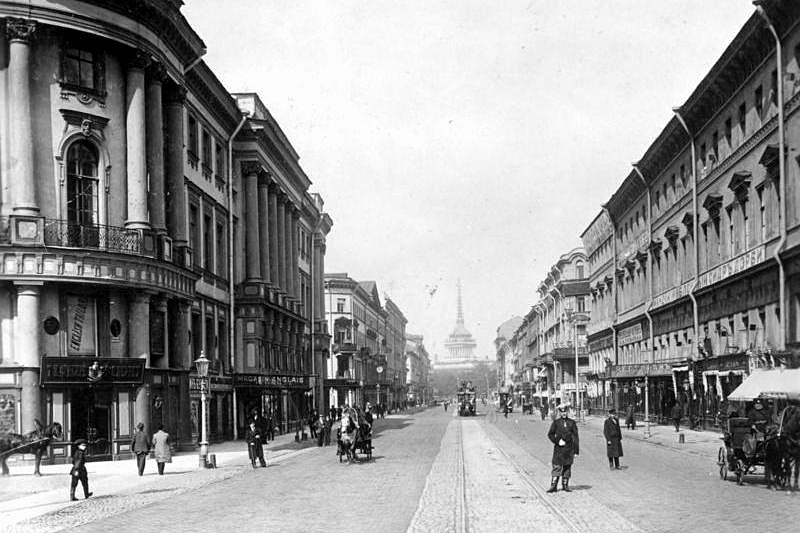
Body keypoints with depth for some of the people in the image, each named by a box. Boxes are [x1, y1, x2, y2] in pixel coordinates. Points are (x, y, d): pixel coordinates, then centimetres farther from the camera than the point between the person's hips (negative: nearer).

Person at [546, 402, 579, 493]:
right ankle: (553, 486, -5)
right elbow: (550, 434, 3)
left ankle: (565, 485, 15)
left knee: (567, 467, 6)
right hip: (558, 448, -2)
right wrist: (558, 441, -12)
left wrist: (576, 451, 2)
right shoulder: (556, 422, 3)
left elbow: (575, 437, 6)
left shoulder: (572, 422, 5)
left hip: (569, 448, 2)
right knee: (556, 467, -7)